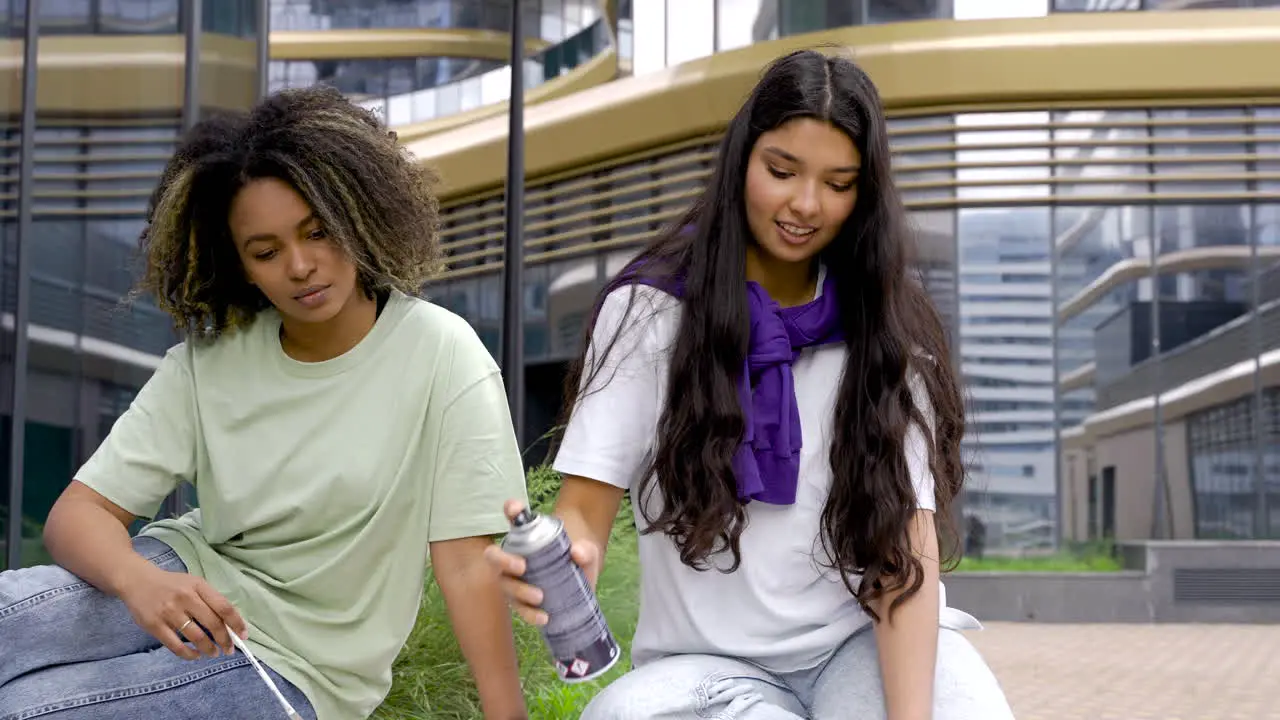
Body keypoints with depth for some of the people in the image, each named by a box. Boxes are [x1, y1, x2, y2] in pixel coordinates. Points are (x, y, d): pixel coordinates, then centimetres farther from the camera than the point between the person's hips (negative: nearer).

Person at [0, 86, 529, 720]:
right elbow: (80, 512, -9)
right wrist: (139, 582, -31)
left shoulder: (440, 357, -15)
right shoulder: (208, 360, -3)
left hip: (294, 667, -3)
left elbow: (468, 563, -16)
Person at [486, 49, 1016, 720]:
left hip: (869, 641, 0)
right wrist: (561, 556, -33)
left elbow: (906, 538, -8)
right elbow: (589, 497, -7)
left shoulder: (889, 326, 0)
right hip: (710, 663, 0)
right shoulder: (649, 309, -3)